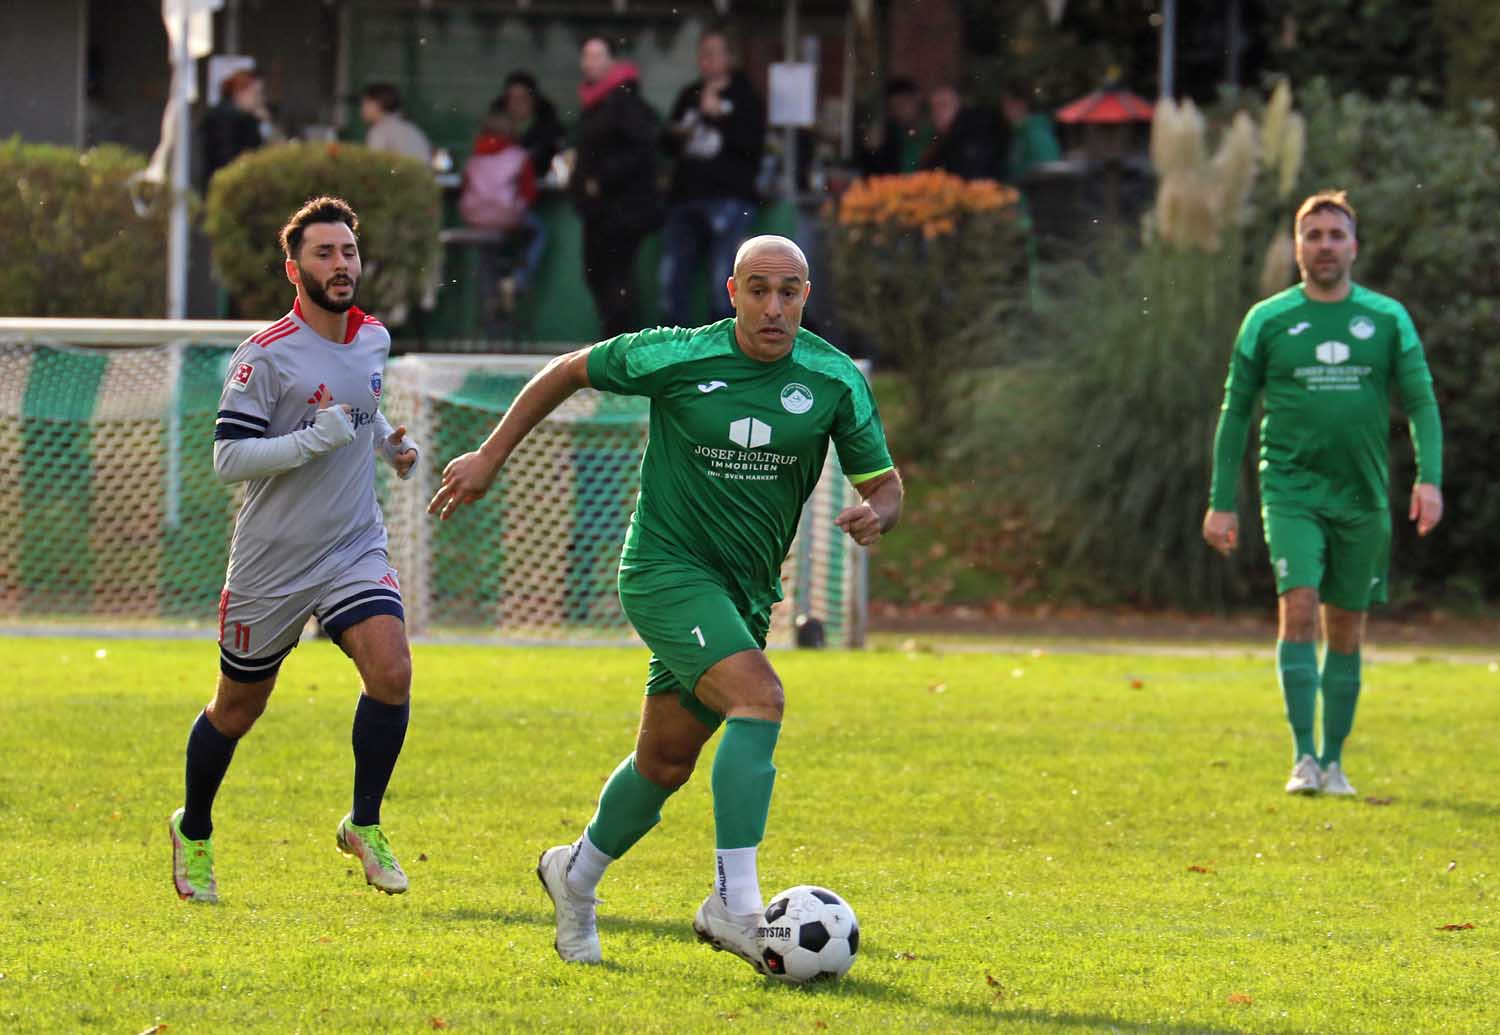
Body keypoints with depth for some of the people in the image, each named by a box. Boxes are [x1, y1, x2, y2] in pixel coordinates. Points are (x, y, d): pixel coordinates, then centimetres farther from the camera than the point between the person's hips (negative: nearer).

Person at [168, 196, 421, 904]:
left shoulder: (374, 339, 5)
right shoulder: (266, 355, -16)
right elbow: (227, 459, -21)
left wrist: (392, 445, 11)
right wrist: (316, 439, -30)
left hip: (356, 548, 4)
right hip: (271, 562, -4)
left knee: (391, 672, -19)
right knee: (237, 708, 9)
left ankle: (364, 826, -1)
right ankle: (193, 833, 34)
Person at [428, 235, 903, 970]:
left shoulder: (835, 381, -5)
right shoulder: (676, 357, -12)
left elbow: (884, 482, 1)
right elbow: (569, 372, 3)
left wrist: (876, 514, -23)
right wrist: (490, 457, 5)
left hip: (745, 591, 5)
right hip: (665, 570, -5)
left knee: (666, 762, 13)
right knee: (759, 697, -28)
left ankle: (576, 875, 40)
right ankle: (734, 904, -31)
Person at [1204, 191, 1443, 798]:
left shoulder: (1388, 320, 6)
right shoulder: (1267, 321, 3)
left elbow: (1422, 403, 4)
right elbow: (1235, 412, 7)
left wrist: (1429, 478, -12)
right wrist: (1222, 502, 3)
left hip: (1363, 497, 2)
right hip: (1291, 490, -2)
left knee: (1347, 630, 7)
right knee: (1299, 608, -17)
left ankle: (1334, 763, 17)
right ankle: (1303, 758, -18)